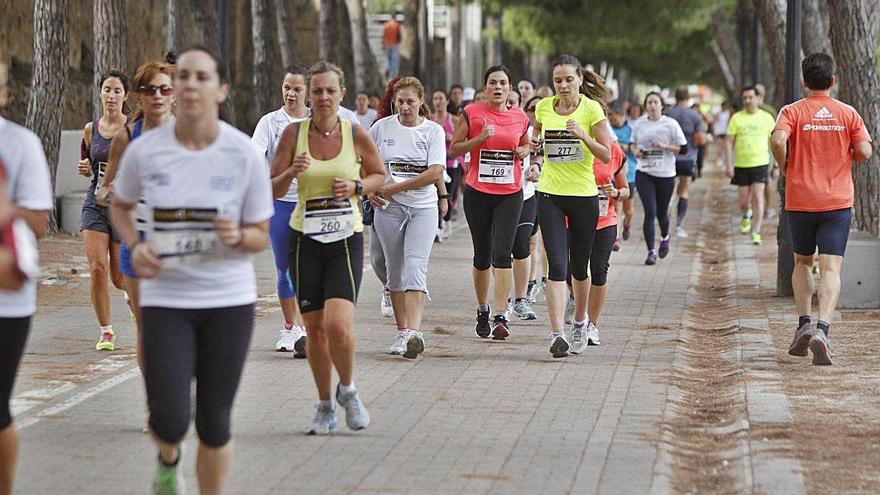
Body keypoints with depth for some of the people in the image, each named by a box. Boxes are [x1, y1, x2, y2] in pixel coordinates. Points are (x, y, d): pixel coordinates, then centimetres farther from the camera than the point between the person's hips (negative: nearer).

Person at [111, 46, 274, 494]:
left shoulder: (245, 155, -7)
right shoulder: (144, 150, -5)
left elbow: (259, 237, 1)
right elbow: (120, 206, 15)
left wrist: (237, 236, -22)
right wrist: (135, 246, -5)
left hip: (229, 298, 0)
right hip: (165, 298, 0)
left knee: (215, 422, 4)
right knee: (169, 421, -7)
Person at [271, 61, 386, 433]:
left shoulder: (355, 134, -2)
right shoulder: (293, 134, -1)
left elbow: (379, 175, 13)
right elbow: (272, 190, 3)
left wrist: (356, 187, -8)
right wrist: (292, 172, -17)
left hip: (346, 239, -2)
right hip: (305, 239, 2)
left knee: (338, 324, -18)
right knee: (315, 328, 5)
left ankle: (347, 391, 10)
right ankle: (325, 407, 23)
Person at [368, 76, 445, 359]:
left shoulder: (434, 131, -2)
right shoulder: (382, 127, 4)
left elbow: (436, 172, -12)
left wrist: (394, 187, -14)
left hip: (423, 208, -2)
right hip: (388, 209, 2)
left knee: (415, 267, -17)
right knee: (395, 270, 7)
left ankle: (413, 332, -28)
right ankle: (402, 331, 16)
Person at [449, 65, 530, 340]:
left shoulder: (520, 118, 6)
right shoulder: (471, 113, -1)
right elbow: (453, 149, -1)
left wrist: (524, 152, 2)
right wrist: (480, 138, -14)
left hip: (510, 194, 0)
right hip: (478, 193, 0)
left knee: (502, 253, -12)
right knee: (482, 255, 9)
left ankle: (500, 317, -14)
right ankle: (482, 311, 27)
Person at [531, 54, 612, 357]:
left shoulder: (592, 109, -6)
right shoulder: (544, 107, 3)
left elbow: (606, 155, -10)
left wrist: (582, 135, -23)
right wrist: (534, 140, 6)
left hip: (584, 195, -1)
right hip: (550, 195, 1)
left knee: (579, 266, 11)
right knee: (557, 264, -12)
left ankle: (580, 320, 37)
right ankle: (557, 334, -17)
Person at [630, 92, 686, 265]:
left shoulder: (671, 124, -4)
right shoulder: (639, 123, 4)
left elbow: (683, 148, -3)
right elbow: (632, 143, 18)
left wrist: (663, 146, -16)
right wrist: (635, 150, -4)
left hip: (666, 173, -1)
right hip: (644, 173, 1)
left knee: (662, 213, 10)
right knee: (650, 212, -10)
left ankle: (664, 238, 43)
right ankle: (651, 251, -5)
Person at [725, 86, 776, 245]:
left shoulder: (767, 118, 2)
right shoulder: (736, 118, 1)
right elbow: (730, 142, 1)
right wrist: (729, 164, -7)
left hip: (760, 163, -1)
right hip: (741, 165, 1)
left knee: (758, 198, -12)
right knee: (743, 201, 7)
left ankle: (756, 232, -7)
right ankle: (746, 216, 42)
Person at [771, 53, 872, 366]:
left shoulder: (792, 111, -2)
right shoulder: (848, 113, 2)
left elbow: (778, 140, -20)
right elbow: (865, 152, -4)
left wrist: (785, 167, -3)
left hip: (800, 201, 0)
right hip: (838, 201, 0)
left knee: (802, 262, 20)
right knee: (830, 269, -6)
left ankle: (804, 324, 10)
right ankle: (822, 328, -23)